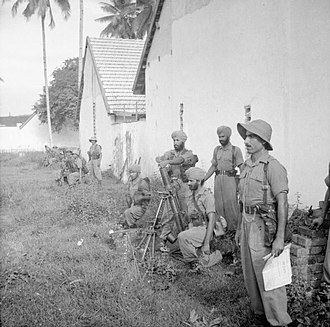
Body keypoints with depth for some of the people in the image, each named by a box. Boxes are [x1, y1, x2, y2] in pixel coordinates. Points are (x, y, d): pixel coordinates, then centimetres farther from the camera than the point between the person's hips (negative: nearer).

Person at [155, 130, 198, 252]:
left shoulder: (189, 154, 4)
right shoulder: (170, 153, 15)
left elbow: (181, 160, -18)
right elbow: (159, 159, -1)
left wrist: (168, 161, -32)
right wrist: (161, 160, -25)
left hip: (184, 186, -2)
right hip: (172, 186, 2)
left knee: (185, 212, -1)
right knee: (168, 212, -5)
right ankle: (163, 240, -4)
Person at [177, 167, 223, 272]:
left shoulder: (207, 196, -15)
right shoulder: (191, 195, 11)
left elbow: (212, 220, -21)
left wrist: (206, 243, -26)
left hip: (204, 229, -8)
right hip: (193, 228, 8)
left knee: (182, 236, -30)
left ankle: (194, 260, -11)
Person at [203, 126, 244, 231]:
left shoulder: (235, 150, 0)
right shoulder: (217, 149, 15)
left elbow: (242, 167, -5)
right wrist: (203, 180, 12)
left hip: (230, 179, -5)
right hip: (218, 178, 5)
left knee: (231, 203, -7)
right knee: (219, 204, 6)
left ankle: (233, 228, 2)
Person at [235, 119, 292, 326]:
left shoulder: (272, 166, -15)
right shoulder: (247, 166, 11)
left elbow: (282, 203, -19)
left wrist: (280, 237, -23)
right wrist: (240, 227, 20)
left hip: (264, 226, -9)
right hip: (247, 223, 9)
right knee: (250, 273, 17)